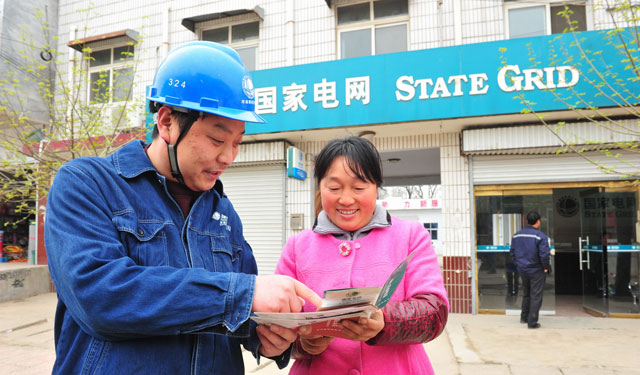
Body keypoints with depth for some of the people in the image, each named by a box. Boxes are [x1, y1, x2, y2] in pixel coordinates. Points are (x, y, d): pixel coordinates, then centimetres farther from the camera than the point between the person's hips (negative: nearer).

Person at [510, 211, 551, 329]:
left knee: (526, 294, 21)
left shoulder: (517, 235, 4)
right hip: (536, 271, -6)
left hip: (523, 270, 6)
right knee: (536, 296, 2)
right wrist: (546, 267, -7)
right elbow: (544, 254, -20)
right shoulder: (540, 236, -16)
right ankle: (532, 322, 2)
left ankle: (524, 317, 30)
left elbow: (512, 251, 9)